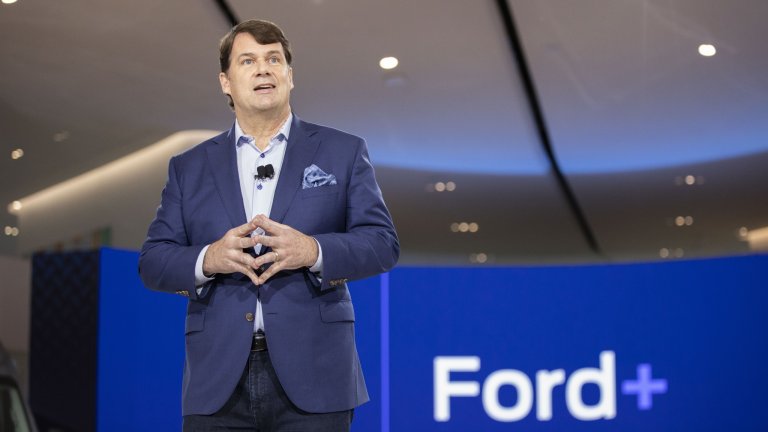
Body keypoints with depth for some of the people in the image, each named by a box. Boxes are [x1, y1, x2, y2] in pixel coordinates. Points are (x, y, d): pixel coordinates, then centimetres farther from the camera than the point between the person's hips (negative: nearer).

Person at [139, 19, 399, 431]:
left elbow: (382, 242, 1)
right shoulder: (189, 167, 14)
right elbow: (153, 261, 8)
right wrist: (208, 259, -14)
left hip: (311, 375, -1)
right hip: (218, 380, 2)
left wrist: (313, 251, -17)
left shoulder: (342, 152, 9)